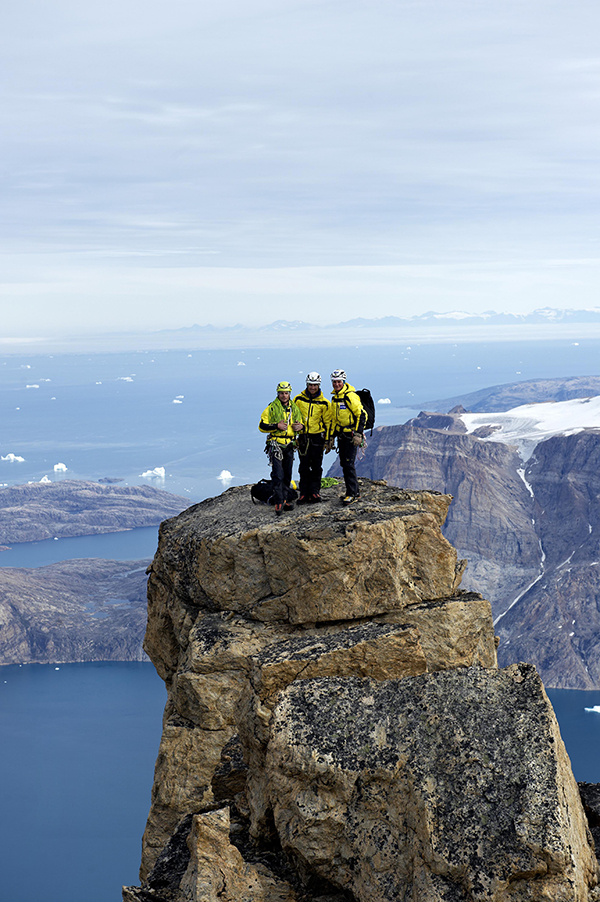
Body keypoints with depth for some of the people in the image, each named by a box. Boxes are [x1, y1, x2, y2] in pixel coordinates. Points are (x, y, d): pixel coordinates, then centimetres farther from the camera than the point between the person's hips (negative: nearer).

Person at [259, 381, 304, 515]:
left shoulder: (295, 408, 12)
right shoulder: (271, 408, -3)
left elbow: (300, 424, 24)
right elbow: (262, 426, -4)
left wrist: (300, 427, -1)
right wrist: (277, 426, -17)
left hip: (289, 445, 5)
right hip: (275, 444, -5)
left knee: (287, 475, 11)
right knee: (278, 474, -13)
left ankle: (285, 499, 20)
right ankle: (279, 502, -15)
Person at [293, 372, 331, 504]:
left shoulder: (324, 403, 2)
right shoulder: (298, 399, 2)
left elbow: (327, 422, 8)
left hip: (317, 437, 0)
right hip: (303, 437, 0)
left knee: (316, 467, 3)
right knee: (304, 467, 2)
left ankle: (314, 492, 9)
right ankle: (304, 494, 7)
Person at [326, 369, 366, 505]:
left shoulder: (350, 396, -14)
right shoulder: (335, 398, 14)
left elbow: (362, 415, -17)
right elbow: (333, 419, 22)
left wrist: (358, 434, -21)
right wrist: (330, 438, 21)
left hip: (351, 436, -9)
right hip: (341, 435, 9)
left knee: (349, 464, -12)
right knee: (344, 464, 10)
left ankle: (352, 494, -8)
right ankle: (355, 491, 19)